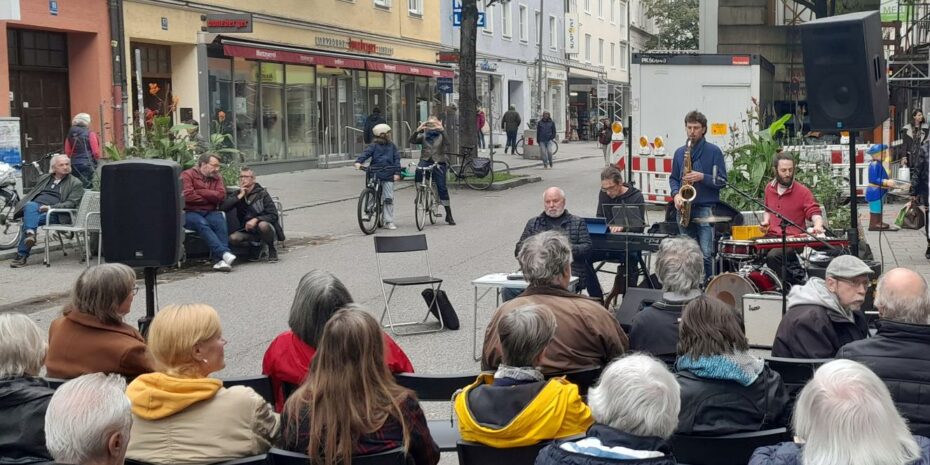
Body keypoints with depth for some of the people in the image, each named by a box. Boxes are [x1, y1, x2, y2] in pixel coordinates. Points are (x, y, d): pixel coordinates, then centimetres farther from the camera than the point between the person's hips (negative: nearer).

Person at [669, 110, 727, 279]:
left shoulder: (713, 151, -1)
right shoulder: (679, 152, 11)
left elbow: (721, 181, -3)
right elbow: (673, 178, 17)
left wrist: (702, 177, -18)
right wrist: (676, 194, -2)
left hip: (705, 209, -4)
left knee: (706, 254, -10)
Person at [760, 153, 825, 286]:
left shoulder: (803, 192, -6)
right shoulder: (769, 188, 11)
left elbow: (815, 212, -9)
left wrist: (818, 224, -31)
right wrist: (766, 220, 9)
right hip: (771, 237, 6)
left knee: (773, 256, -33)